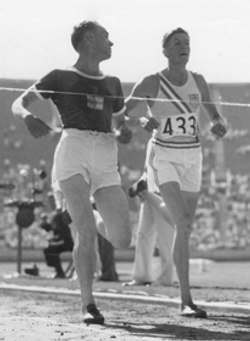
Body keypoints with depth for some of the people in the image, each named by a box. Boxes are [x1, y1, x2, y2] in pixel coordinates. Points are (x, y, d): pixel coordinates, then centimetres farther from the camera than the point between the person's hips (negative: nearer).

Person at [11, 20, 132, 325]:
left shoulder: (112, 84, 22)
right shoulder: (60, 78, 9)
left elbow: (121, 126, 31)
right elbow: (18, 104, 8)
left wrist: (124, 134, 6)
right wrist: (29, 117, -16)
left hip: (106, 160, 4)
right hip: (73, 153, -4)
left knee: (122, 240, -7)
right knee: (86, 230, -19)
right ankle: (88, 303, -9)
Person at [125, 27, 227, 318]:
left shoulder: (197, 81, 4)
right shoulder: (151, 83, -8)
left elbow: (215, 117, 12)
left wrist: (219, 126, -12)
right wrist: (141, 122, -32)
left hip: (192, 160, 5)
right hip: (163, 157, -5)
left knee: (185, 229, 10)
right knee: (184, 223, -22)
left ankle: (184, 301, 26)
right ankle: (186, 300, -22)